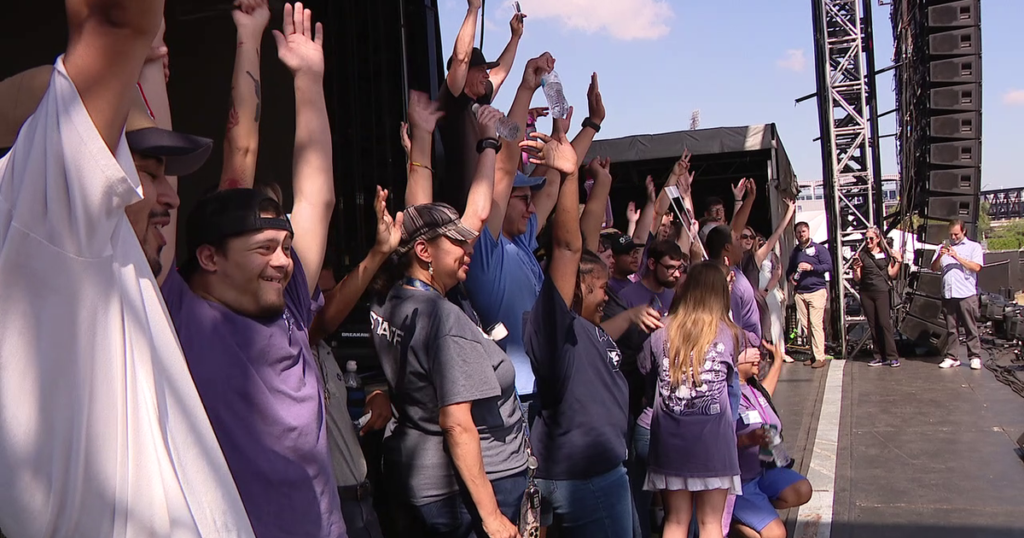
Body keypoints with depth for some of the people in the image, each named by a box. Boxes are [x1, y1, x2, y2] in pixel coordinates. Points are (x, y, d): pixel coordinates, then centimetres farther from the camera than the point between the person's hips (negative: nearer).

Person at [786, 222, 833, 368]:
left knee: (816, 324, -11)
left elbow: (829, 266, -4)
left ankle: (820, 357, -10)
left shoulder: (818, 248, 4)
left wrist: (811, 267, -16)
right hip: (800, 293, 5)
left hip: (817, 291, -5)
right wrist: (790, 276, 5)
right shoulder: (794, 251, 19)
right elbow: (789, 269, 28)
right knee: (805, 325, 2)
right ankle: (813, 354, 9)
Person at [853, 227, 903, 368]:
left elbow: (892, 274, 5)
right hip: (866, 293, 2)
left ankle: (892, 357, -6)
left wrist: (898, 262, -6)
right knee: (873, 325, 5)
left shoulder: (886, 254, 6)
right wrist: (855, 269, -12)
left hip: (882, 291, -2)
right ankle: (879, 357, 10)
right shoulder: (861, 255, 8)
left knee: (884, 323, -10)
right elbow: (857, 278, 7)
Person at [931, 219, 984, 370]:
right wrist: (940, 256, -7)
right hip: (948, 295, 3)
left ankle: (975, 357, 4)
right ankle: (952, 357, 9)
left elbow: (976, 267, -7)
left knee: (971, 328, -1)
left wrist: (957, 257, -12)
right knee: (951, 328, 6)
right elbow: (934, 268, 11)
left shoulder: (974, 247, 7)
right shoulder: (944, 247, 18)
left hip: (967, 294, -3)